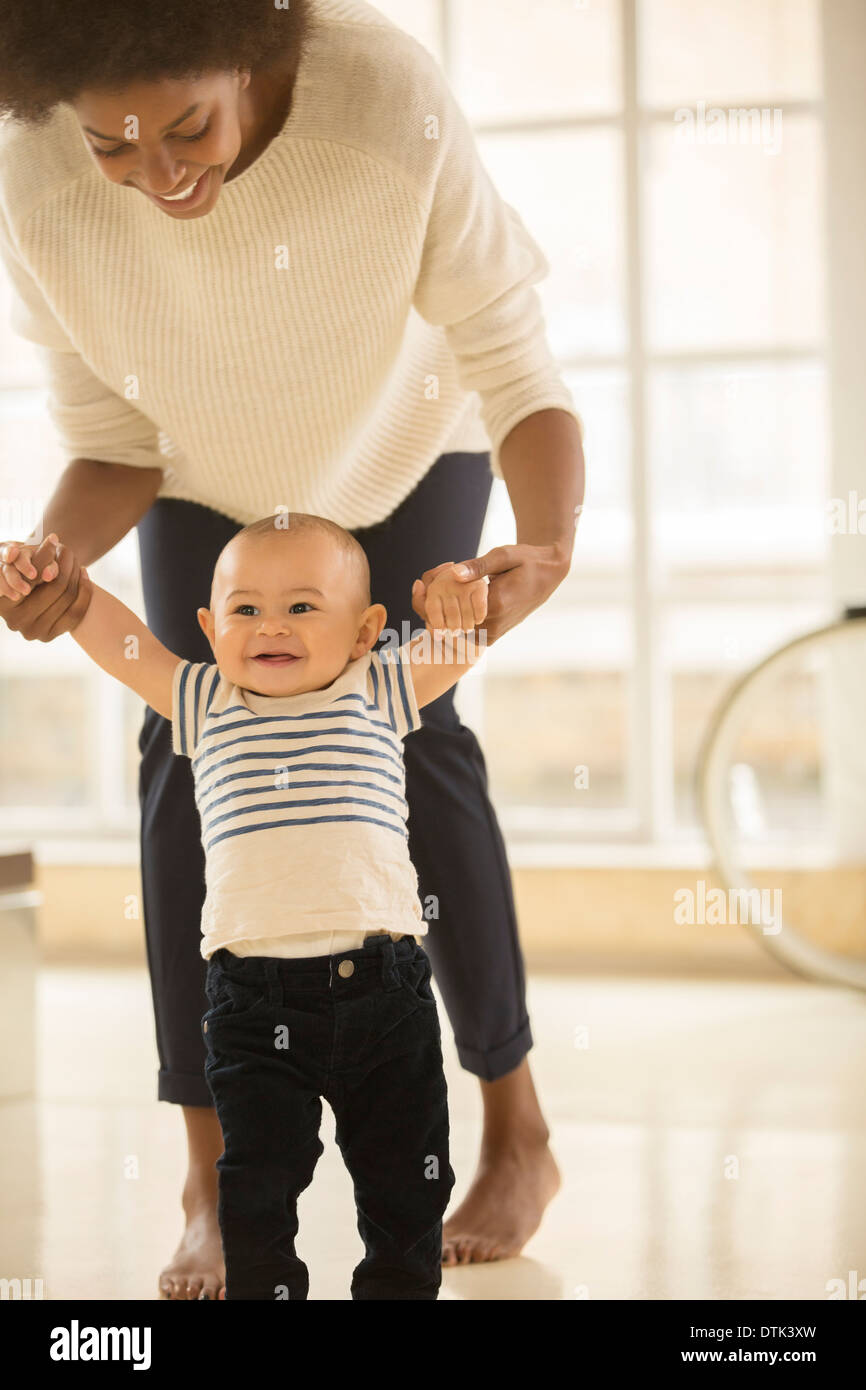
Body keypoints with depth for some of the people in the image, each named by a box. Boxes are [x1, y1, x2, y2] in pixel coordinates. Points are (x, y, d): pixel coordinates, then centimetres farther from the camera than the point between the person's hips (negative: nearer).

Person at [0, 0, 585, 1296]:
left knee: (408, 735, -12)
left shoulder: (390, 104, -43)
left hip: (406, 437, -2)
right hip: (211, 469, 2)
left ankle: (517, 1134, 5)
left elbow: (519, 376, -36)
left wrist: (547, 548, -55)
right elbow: (112, 445, -21)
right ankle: (211, 1184, -3)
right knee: (190, 748, -10)